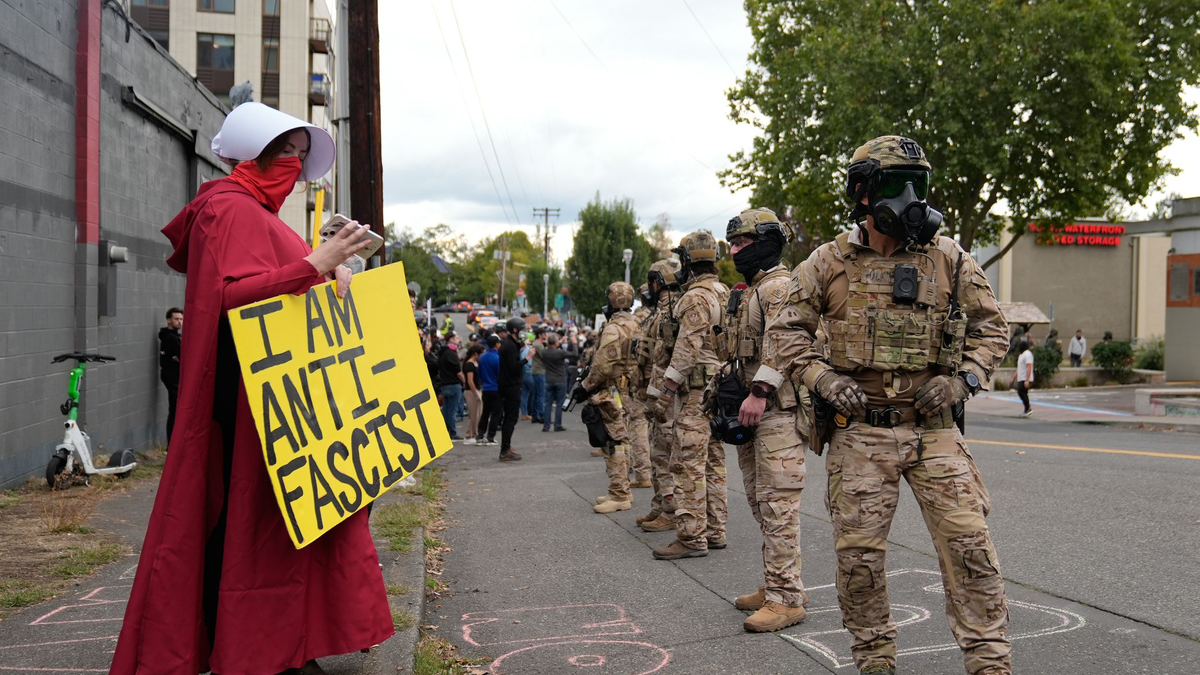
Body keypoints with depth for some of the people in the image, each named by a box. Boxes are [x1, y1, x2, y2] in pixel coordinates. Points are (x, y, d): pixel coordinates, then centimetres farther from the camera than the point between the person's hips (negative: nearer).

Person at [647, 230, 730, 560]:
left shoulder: (696, 298, -14)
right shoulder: (724, 295, 16)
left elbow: (687, 351, -20)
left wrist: (663, 395, -17)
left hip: (697, 393, -10)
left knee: (688, 464, -7)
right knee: (713, 463, 13)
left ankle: (692, 537, -6)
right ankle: (714, 531, 19)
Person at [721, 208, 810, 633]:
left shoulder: (780, 285, -10)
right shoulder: (749, 290, 22)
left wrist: (760, 393, -26)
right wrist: (729, 389, 16)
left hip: (778, 410, -11)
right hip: (754, 409, 11)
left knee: (777, 504, -10)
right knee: (760, 502, 13)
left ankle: (785, 598, -6)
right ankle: (774, 586, 22)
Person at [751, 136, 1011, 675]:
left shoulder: (949, 259, 4)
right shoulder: (829, 262, 1)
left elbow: (990, 324, 12)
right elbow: (787, 329, 5)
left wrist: (962, 378, -4)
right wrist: (821, 376, -10)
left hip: (934, 429, 1)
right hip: (859, 432, 0)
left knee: (968, 543, -3)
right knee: (858, 551, 4)